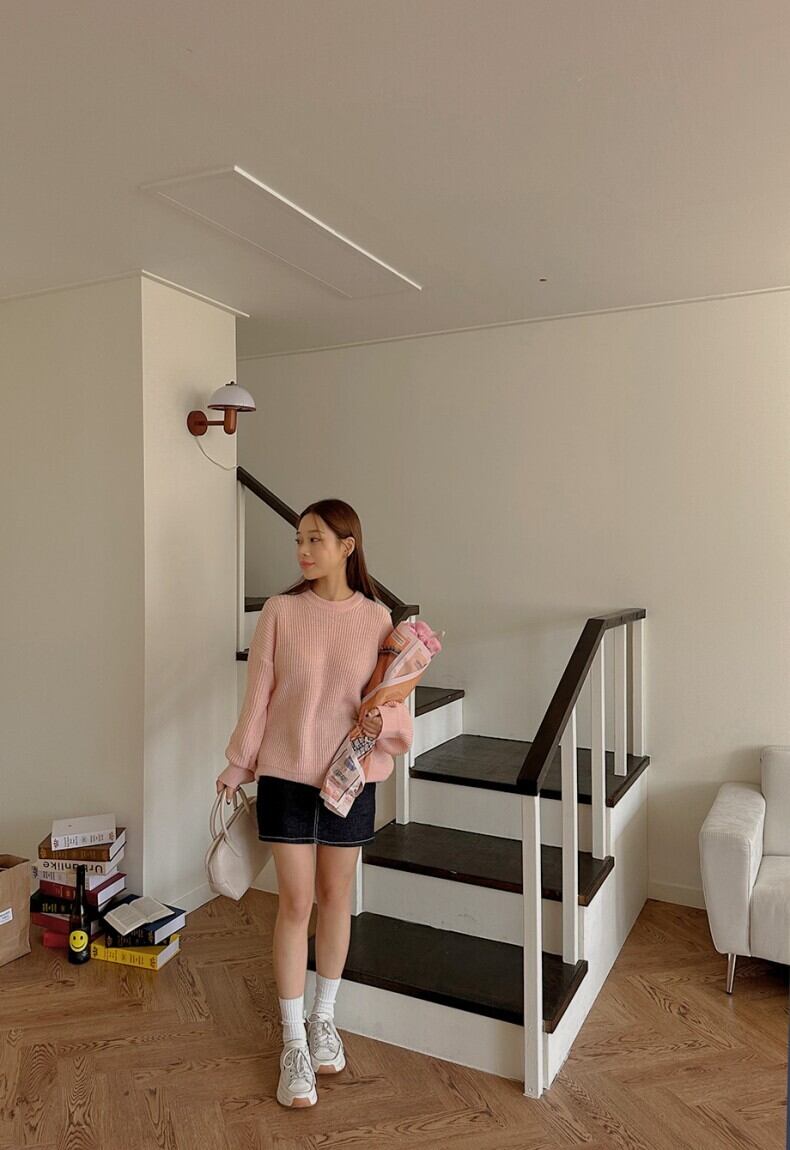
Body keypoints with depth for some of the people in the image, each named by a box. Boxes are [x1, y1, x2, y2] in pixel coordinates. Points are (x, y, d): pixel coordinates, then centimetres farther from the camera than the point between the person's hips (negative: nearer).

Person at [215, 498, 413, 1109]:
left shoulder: (376, 618, -5)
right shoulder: (280, 611, -6)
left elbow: (393, 697, 0)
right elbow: (259, 694, -1)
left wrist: (383, 720, -21)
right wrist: (238, 764, 4)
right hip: (285, 773, -1)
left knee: (335, 896, 15)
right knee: (295, 902, 5)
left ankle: (324, 1018, 37)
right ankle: (294, 1041, 23)